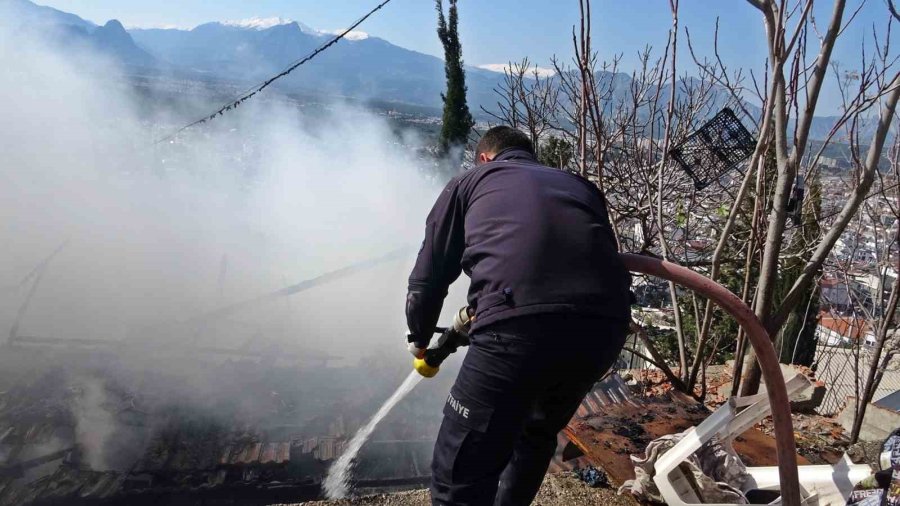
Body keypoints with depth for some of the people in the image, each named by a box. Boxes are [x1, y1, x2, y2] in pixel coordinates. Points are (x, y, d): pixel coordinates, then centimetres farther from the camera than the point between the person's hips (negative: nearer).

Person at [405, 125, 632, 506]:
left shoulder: (469, 181, 23)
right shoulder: (580, 185, 33)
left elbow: (428, 278, 21)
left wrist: (420, 338, 40)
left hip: (519, 325, -5)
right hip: (605, 326, 6)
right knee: (537, 435, 31)